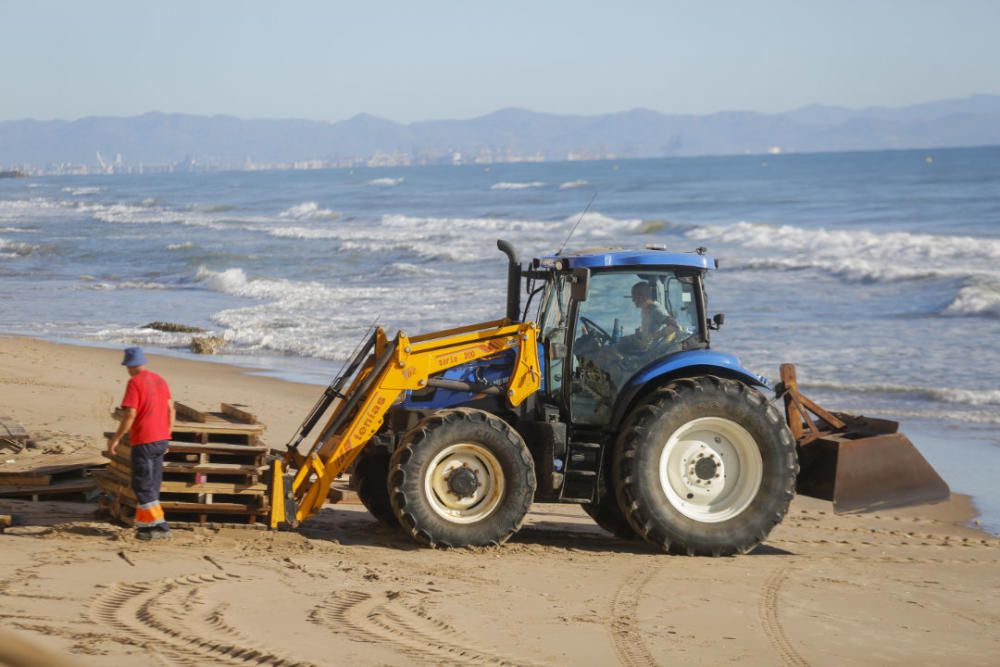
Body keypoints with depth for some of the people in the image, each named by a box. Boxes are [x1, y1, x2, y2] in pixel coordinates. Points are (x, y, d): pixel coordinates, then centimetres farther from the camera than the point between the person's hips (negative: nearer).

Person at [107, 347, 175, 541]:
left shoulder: (135, 383, -12)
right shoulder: (160, 380, 11)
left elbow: (130, 414, -18)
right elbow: (171, 410, 13)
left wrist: (116, 439, -10)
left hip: (144, 441, -8)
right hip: (161, 440, 8)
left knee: (143, 486, -3)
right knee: (152, 484, 14)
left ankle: (160, 526, -7)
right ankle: (144, 524, 18)